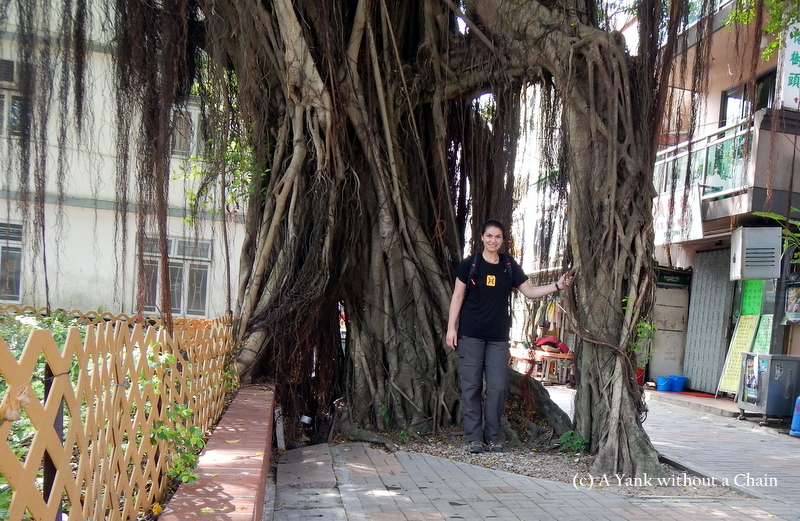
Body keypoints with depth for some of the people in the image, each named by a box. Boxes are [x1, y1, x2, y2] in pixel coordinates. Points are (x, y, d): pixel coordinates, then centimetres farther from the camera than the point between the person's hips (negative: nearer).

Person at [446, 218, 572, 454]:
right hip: (470, 334, -2)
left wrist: (557, 285, -1)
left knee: (498, 387, 0)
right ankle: (474, 437, 7)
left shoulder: (509, 266, 8)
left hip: (498, 337, 2)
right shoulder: (469, 265, 1)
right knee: (471, 385, -1)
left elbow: (530, 291, 11)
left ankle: (493, 436, 14)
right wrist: (451, 328, -4)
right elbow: (457, 296, 1)